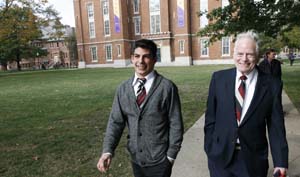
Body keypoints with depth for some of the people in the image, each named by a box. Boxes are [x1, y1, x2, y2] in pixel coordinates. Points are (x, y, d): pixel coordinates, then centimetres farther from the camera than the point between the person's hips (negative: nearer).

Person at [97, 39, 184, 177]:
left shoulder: (167, 87, -11)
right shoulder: (123, 89, -1)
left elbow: (175, 124, -8)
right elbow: (115, 121, -2)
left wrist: (171, 155, -7)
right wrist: (107, 151, -13)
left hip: (159, 160, -3)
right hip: (135, 159, 4)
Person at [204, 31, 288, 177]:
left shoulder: (272, 85, -7)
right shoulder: (219, 78, -5)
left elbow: (276, 127, -3)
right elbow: (210, 117, -1)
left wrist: (280, 162, -4)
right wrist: (209, 148, 0)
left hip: (253, 160, 0)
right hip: (220, 157, 1)